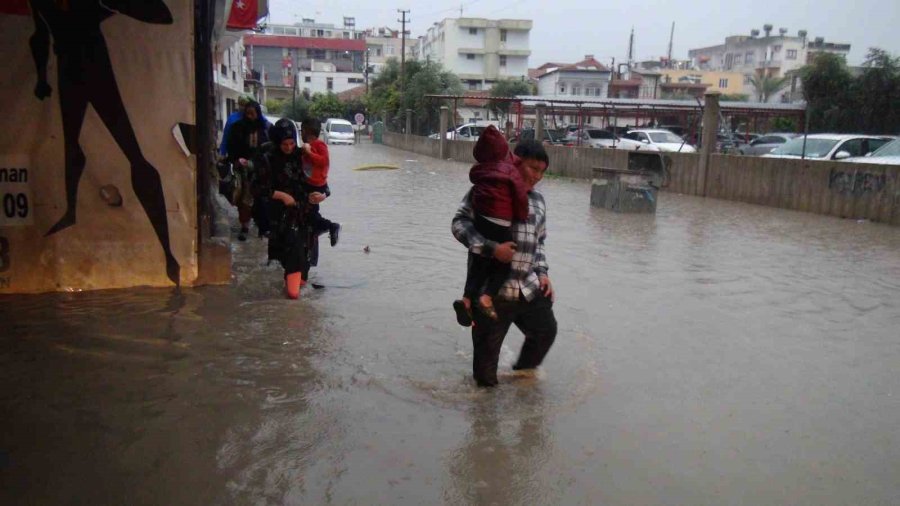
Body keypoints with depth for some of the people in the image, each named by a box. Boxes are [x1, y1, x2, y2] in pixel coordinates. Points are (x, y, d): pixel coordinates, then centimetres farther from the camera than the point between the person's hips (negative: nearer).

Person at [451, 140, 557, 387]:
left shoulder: (538, 201, 15)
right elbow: (460, 223, -14)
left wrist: (542, 273, 11)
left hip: (530, 288, 7)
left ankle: (522, 373, 41)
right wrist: (491, 248, -24)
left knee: (546, 331, 17)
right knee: (487, 348, 4)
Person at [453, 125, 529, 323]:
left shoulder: (478, 170, 8)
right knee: (504, 262, 11)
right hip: (499, 222, -5)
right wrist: (522, 216, 8)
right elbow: (521, 194, -7)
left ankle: (467, 298, -2)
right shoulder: (509, 169, -6)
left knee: (479, 262, 15)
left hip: (479, 218, 5)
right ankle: (487, 297, -8)